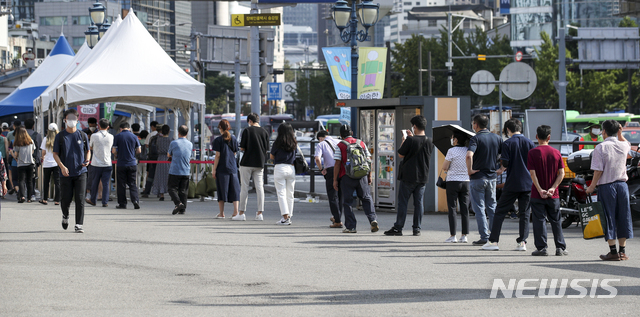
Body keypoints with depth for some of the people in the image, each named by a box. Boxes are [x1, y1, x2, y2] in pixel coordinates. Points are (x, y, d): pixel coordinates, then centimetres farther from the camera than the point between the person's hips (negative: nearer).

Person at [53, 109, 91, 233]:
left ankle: (79, 225, -3)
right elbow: (55, 154, 3)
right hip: (66, 173, 0)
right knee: (66, 199, 3)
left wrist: (87, 160, -6)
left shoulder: (82, 135, 7)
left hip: (80, 172, 0)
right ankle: (65, 216, 34)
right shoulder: (60, 136, 3)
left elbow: (88, 151, 16)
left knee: (80, 199, -7)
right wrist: (62, 166, -12)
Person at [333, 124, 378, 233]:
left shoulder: (340, 146, -2)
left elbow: (337, 164, -6)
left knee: (348, 201, 4)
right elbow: (369, 161, 10)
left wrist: (335, 180, -2)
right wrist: (369, 176, 16)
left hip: (347, 177, -3)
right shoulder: (361, 143, 9)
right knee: (366, 198, 13)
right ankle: (373, 219, -4)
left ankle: (350, 226, 1)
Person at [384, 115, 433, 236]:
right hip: (422, 177, 5)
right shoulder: (429, 142, 1)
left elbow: (401, 154, -7)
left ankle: (398, 228, 4)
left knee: (402, 203, 2)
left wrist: (403, 141, 6)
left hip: (408, 176, -4)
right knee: (418, 203, 8)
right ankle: (417, 229, 7)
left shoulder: (410, 140, -16)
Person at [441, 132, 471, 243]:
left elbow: (444, 167, -7)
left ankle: (453, 236, -3)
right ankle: (464, 235, 4)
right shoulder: (468, 150, 4)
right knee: (465, 209, 6)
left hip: (453, 181, -5)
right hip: (466, 181, 5)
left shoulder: (452, 151, -11)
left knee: (452, 209, 0)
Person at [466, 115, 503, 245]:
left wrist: (470, 170, -17)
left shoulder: (476, 139, -12)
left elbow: (469, 155, -30)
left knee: (479, 208, 1)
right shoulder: (497, 138, 6)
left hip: (477, 177, -5)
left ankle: (484, 237, -3)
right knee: (492, 207, 14)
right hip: (492, 177, 5)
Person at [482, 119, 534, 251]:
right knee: (525, 213, 9)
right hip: (527, 184, 3)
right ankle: (522, 242, 5)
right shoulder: (529, 143, 3)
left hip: (512, 184, -3)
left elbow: (505, 163, -12)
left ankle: (493, 241, 2)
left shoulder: (507, 143, -7)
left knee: (500, 212, 4)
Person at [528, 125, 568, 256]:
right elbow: (561, 173, -3)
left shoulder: (533, 153, -7)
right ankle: (560, 248, 12)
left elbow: (532, 174, -13)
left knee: (539, 220, 3)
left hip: (538, 195, -3)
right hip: (553, 195, 3)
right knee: (556, 221, 11)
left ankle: (541, 248, 2)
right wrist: (553, 188, -8)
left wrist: (540, 190, -13)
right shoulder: (556, 153, 2)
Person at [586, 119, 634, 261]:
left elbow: (598, 171, -14)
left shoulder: (600, 148, -10)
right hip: (622, 184, 4)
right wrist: (620, 134, 21)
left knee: (609, 218, 0)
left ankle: (613, 252, -1)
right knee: (623, 217, 10)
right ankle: (622, 251, 12)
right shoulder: (623, 146, 4)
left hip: (606, 186, -4)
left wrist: (592, 186, -4)